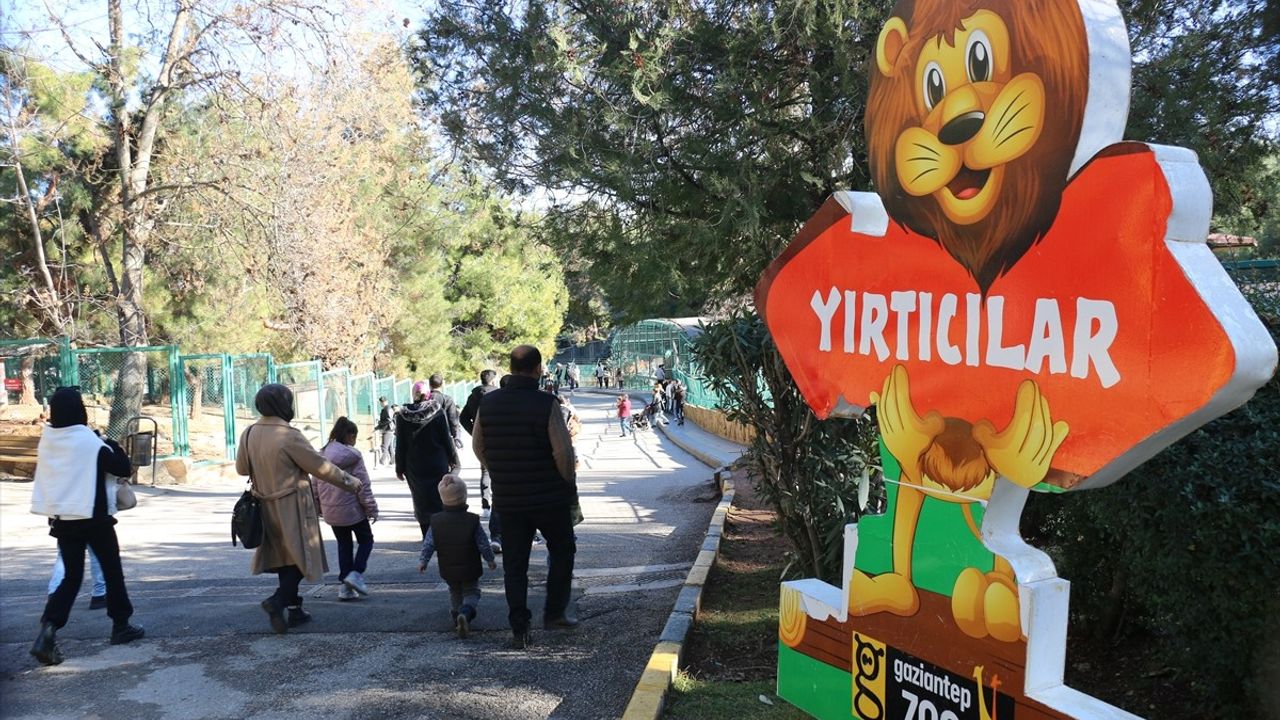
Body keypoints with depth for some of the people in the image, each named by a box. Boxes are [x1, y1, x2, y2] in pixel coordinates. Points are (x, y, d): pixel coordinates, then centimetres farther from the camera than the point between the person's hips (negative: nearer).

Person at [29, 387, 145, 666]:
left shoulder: (47, 438, 0)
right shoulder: (90, 441, -15)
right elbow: (123, 469, -10)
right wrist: (113, 445, 4)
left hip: (60, 518, 5)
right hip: (93, 517, -5)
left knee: (71, 575, 11)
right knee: (112, 570, 13)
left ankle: (49, 628, -9)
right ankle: (121, 625, 22)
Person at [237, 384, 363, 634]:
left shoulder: (249, 434, -1)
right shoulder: (290, 436, -21)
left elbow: (241, 468, 12)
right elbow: (321, 466, -14)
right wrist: (350, 482, -3)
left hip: (267, 507, 7)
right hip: (292, 507, -7)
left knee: (285, 557, 16)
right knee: (302, 555, 5)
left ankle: (294, 609, 21)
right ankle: (278, 600, -11)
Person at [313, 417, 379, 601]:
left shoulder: (321, 455, 3)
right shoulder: (353, 455, -14)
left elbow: (315, 485, 8)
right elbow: (363, 485, -13)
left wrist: (319, 507, 18)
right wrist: (372, 509, -6)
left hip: (330, 511, 6)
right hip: (352, 509, -5)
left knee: (343, 545, 17)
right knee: (366, 540, 13)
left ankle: (345, 586, 14)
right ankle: (356, 573, -7)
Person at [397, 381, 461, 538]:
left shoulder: (402, 416, -4)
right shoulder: (438, 411, -7)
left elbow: (400, 445, 0)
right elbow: (447, 438, -4)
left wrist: (400, 468, 7)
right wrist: (454, 460, 6)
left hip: (415, 468, 1)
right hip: (438, 465, -1)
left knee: (421, 501, 10)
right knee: (440, 499, 8)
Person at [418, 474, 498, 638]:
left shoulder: (435, 521, -9)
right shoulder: (473, 520, -14)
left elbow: (428, 544, -6)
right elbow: (484, 544, -7)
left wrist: (423, 560, 7)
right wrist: (490, 560, 7)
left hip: (448, 571, 3)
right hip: (470, 570, -3)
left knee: (455, 592, 27)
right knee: (471, 593, 9)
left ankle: (456, 615, 27)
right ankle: (465, 613, -18)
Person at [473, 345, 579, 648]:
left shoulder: (488, 403, -1)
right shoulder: (547, 404, -16)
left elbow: (478, 446, 8)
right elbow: (563, 451, -17)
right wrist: (569, 484, -2)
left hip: (507, 499, 4)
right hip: (550, 496, -3)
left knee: (514, 563, 10)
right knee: (561, 550, 18)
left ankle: (519, 628, 10)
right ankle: (554, 612, 19)